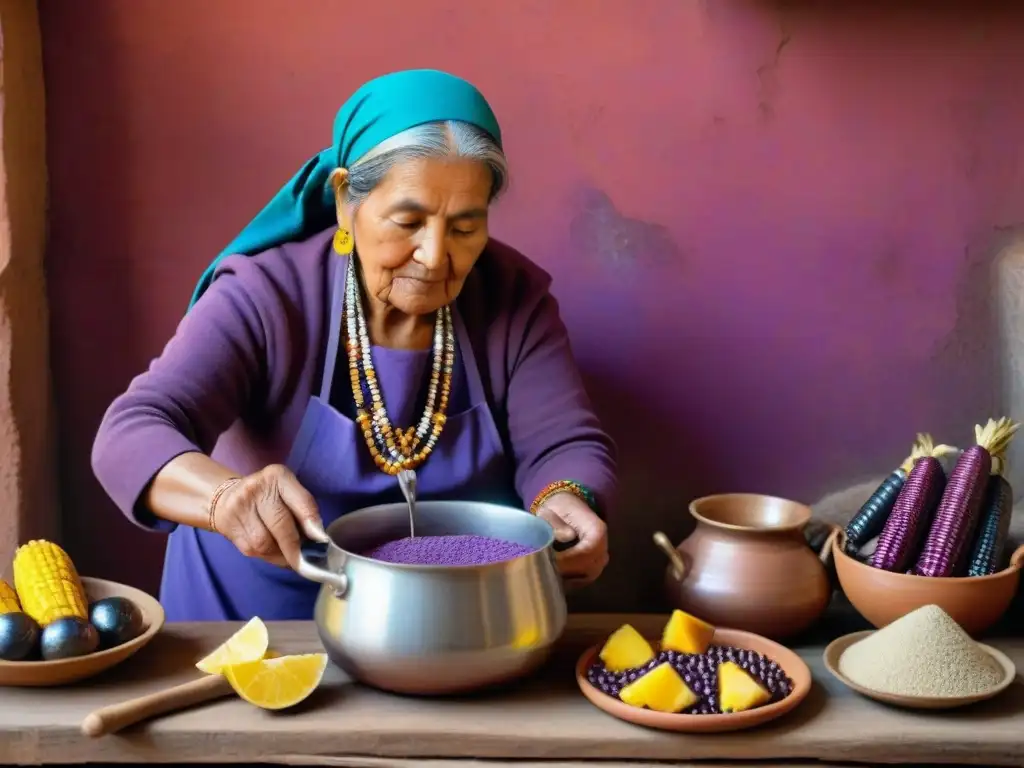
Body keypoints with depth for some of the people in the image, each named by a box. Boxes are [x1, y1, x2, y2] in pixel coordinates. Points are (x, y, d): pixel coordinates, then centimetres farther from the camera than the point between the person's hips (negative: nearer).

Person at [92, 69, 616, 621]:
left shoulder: (514, 298, -7)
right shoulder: (264, 297, -15)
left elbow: (568, 448, -8)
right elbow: (130, 436, -24)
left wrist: (566, 506, -32)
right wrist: (229, 496, -45)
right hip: (259, 614, -3)